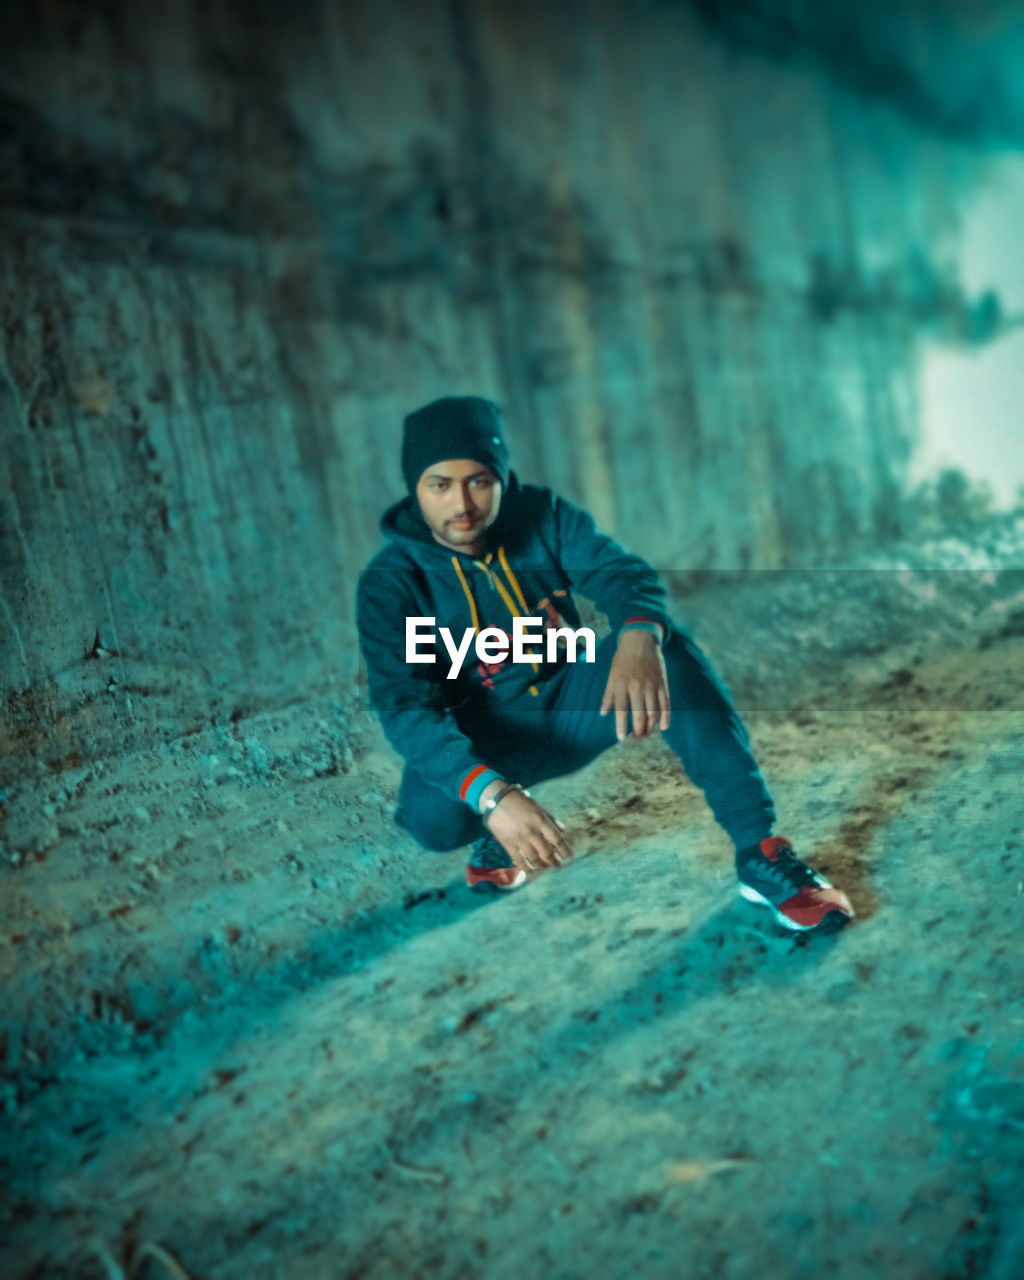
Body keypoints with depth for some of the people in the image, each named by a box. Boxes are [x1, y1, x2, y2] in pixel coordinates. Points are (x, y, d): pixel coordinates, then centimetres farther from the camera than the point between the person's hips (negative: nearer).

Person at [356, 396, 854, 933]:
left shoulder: (542, 516, -8)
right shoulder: (389, 583, -17)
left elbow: (621, 572, -22)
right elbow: (404, 708, -28)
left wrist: (638, 638, -48)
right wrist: (492, 795, -45)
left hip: (573, 705, 2)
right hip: (484, 738, -2)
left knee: (668, 648, -26)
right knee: (432, 817, -35)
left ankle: (761, 854, -22)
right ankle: (497, 825, 5)